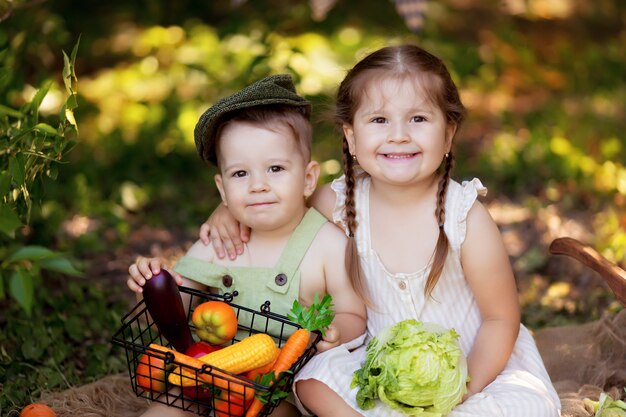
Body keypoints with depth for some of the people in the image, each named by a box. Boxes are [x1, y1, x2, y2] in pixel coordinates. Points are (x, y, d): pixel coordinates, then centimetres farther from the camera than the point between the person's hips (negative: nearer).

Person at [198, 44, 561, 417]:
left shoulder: (467, 219, -20)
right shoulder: (338, 203, -12)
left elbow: (501, 319, -12)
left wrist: (466, 387, -24)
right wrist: (231, 211, -11)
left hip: (477, 360, -1)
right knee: (313, 381, -22)